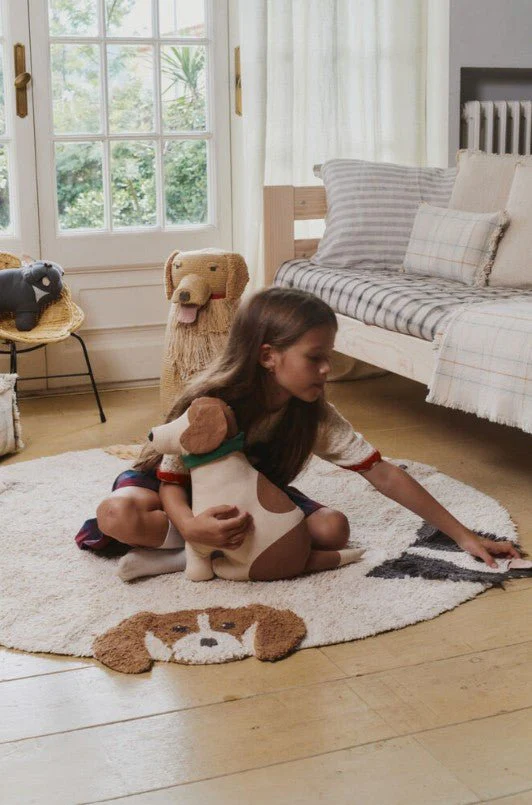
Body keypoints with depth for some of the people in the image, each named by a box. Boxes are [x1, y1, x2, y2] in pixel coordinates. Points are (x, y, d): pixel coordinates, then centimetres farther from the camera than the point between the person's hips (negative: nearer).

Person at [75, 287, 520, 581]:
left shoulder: (314, 414, -21)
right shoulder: (210, 402, -31)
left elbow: (384, 474, -19)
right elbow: (171, 480, -25)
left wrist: (463, 535, -21)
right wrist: (192, 525, -50)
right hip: (188, 489, -5)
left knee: (333, 529, -25)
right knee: (119, 514, -35)